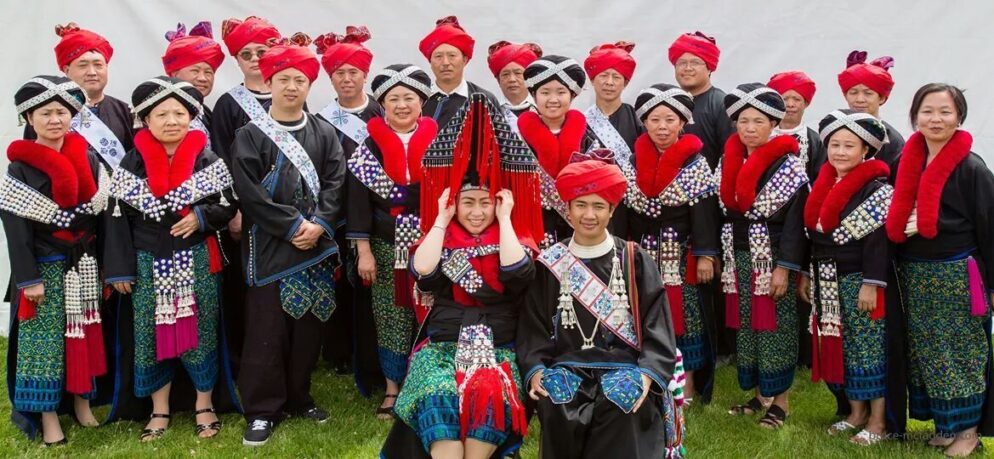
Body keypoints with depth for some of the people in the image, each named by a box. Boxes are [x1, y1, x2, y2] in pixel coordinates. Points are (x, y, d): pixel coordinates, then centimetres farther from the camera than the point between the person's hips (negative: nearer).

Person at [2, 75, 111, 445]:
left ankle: (82, 401, 25)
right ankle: (48, 416, 9)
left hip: (84, 263, 4)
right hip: (45, 265, -4)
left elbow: (103, 214, 5)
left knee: (84, 332, 11)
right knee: (44, 337, 1)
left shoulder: (88, 160, 2)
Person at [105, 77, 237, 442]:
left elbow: (228, 206, 2)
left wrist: (202, 217, -18)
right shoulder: (132, 164, -2)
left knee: (200, 329, 6)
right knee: (152, 332, 7)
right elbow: (119, 219, 0)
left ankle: (204, 404, 22)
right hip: (149, 264, 1)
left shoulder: (208, 161, -2)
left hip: (197, 261, 0)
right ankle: (159, 409, 21)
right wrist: (120, 269, -3)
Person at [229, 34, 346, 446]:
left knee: (309, 326, 9)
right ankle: (262, 410, 6)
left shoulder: (324, 134, 10)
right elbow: (249, 192, -8)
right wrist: (292, 226, -13)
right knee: (267, 329, -2)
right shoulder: (250, 135, 0)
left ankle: (299, 397, 23)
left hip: (317, 246, 3)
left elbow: (335, 183, 3)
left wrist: (318, 224, -12)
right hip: (269, 247, -3)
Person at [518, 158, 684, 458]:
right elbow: (533, 326, 8)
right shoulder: (549, 264, 10)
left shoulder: (635, 261, 8)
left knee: (621, 408, -32)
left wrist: (647, 374, -14)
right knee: (556, 408, -29)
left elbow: (657, 324, 1)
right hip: (567, 369, 1)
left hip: (625, 368, -1)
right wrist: (535, 370, -10)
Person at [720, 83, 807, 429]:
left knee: (774, 327, 0)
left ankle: (780, 399, 10)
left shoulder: (788, 165, -10)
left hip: (773, 258, -6)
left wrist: (785, 267, -17)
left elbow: (795, 219, -13)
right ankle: (758, 392, 22)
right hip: (738, 257, 6)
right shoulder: (728, 162, 8)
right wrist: (720, 258, 10)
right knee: (746, 326, 10)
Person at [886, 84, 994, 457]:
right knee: (924, 352, 12)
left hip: (956, 275, -5)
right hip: (914, 275, 5)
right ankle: (943, 424, 25)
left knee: (960, 353, 3)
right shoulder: (907, 162, 5)